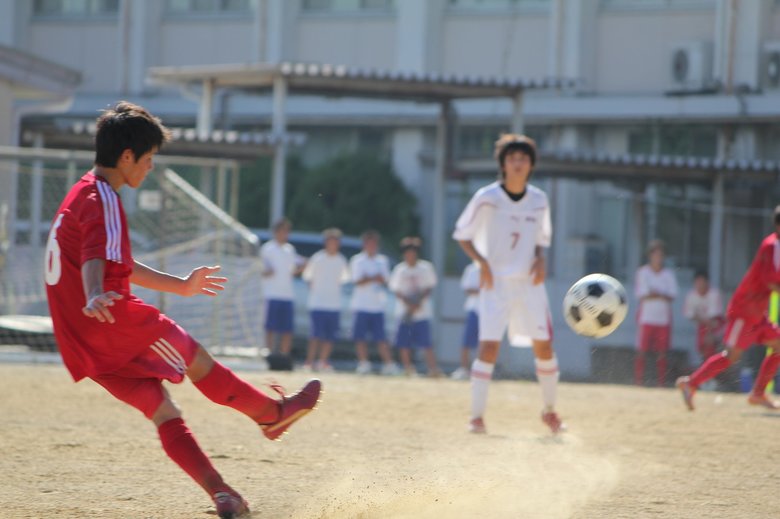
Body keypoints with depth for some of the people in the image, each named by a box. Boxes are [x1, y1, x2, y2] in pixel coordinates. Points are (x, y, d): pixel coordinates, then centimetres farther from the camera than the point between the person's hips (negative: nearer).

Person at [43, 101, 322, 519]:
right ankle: (274, 413, 21)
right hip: (116, 322, -10)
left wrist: (179, 286, 42)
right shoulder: (102, 199, -11)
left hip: (83, 343, 10)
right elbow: (95, 258, -30)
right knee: (196, 360, 6)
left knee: (162, 411, 7)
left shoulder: (80, 196, 22)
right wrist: (96, 298, -50)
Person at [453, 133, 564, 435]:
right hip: (496, 283, -4)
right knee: (489, 346, -13)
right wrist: (481, 262, -13)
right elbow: (462, 235, 1)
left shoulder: (539, 200, 4)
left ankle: (549, 410, 22)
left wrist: (540, 259, -2)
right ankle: (477, 416, -9)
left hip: (530, 283, 4)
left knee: (544, 347, 4)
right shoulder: (487, 198, -7)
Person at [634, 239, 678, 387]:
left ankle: (662, 384, 2)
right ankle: (638, 383, -4)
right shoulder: (642, 272, 2)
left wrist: (653, 294, -14)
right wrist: (662, 296, -6)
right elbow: (641, 296, -7)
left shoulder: (668, 274, 10)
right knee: (642, 351, -6)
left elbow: (672, 296, 0)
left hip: (664, 318, 3)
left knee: (662, 353, 0)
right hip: (646, 318, -3)